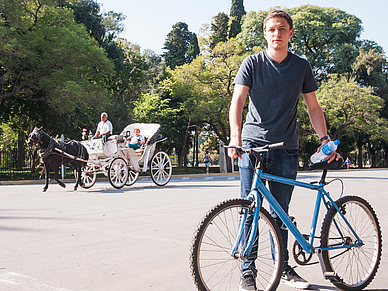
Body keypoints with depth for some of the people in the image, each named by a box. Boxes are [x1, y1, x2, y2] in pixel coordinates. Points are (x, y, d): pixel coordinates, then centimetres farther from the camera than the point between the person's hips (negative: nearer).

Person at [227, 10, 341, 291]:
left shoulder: (302, 66, 7)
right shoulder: (252, 63, 0)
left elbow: (313, 106, 12)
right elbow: (238, 99, -11)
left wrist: (324, 137, -2)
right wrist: (235, 136, -27)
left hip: (286, 147, 2)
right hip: (253, 144, -2)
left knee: (280, 213, 9)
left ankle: (283, 267, 23)